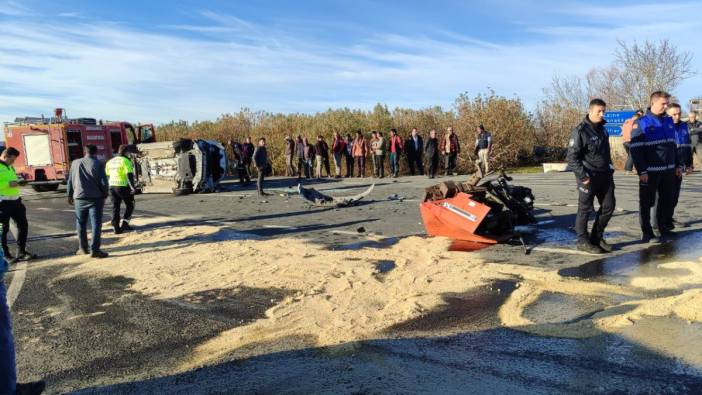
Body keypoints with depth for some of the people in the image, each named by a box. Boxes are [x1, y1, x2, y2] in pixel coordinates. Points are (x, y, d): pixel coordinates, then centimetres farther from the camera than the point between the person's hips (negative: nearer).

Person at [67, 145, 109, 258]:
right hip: (95, 198, -3)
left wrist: (70, 195, 20)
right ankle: (94, 249, -5)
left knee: (81, 224, 15)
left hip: (79, 198, 4)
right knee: (96, 224, -1)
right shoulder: (98, 164, -6)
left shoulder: (75, 163, 6)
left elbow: (70, 181, 10)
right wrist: (105, 195, 5)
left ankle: (83, 248, 24)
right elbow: (103, 182, -9)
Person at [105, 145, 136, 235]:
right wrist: (133, 187, -22)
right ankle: (124, 224, 1)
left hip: (112, 186, 6)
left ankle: (116, 228, 7)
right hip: (123, 186, -6)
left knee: (115, 207, 9)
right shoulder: (126, 161, -8)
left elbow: (107, 176, 19)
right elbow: (129, 175, -18)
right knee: (130, 205, 10)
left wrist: (108, 188, 29)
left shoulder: (110, 161, 14)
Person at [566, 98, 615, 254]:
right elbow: (572, 157, -16)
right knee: (585, 209, 0)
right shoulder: (580, 131, -12)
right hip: (588, 177, -8)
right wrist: (583, 176, -20)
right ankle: (583, 241, 11)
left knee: (608, 206, 10)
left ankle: (597, 237, 23)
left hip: (604, 176, 8)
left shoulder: (602, 129, 14)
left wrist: (610, 168, 16)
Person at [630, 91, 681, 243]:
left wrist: (677, 165, 15)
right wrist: (641, 171, -17)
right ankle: (647, 233, 9)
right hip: (650, 172, -7)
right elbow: (635, 149, -12)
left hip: (668, 170, 7)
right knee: (646, 203, 1)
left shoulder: (669, 121, 11)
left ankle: (663, 228, 27)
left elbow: (673, 145, 20)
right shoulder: (641, 123, -9)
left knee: (667, 201, 14)